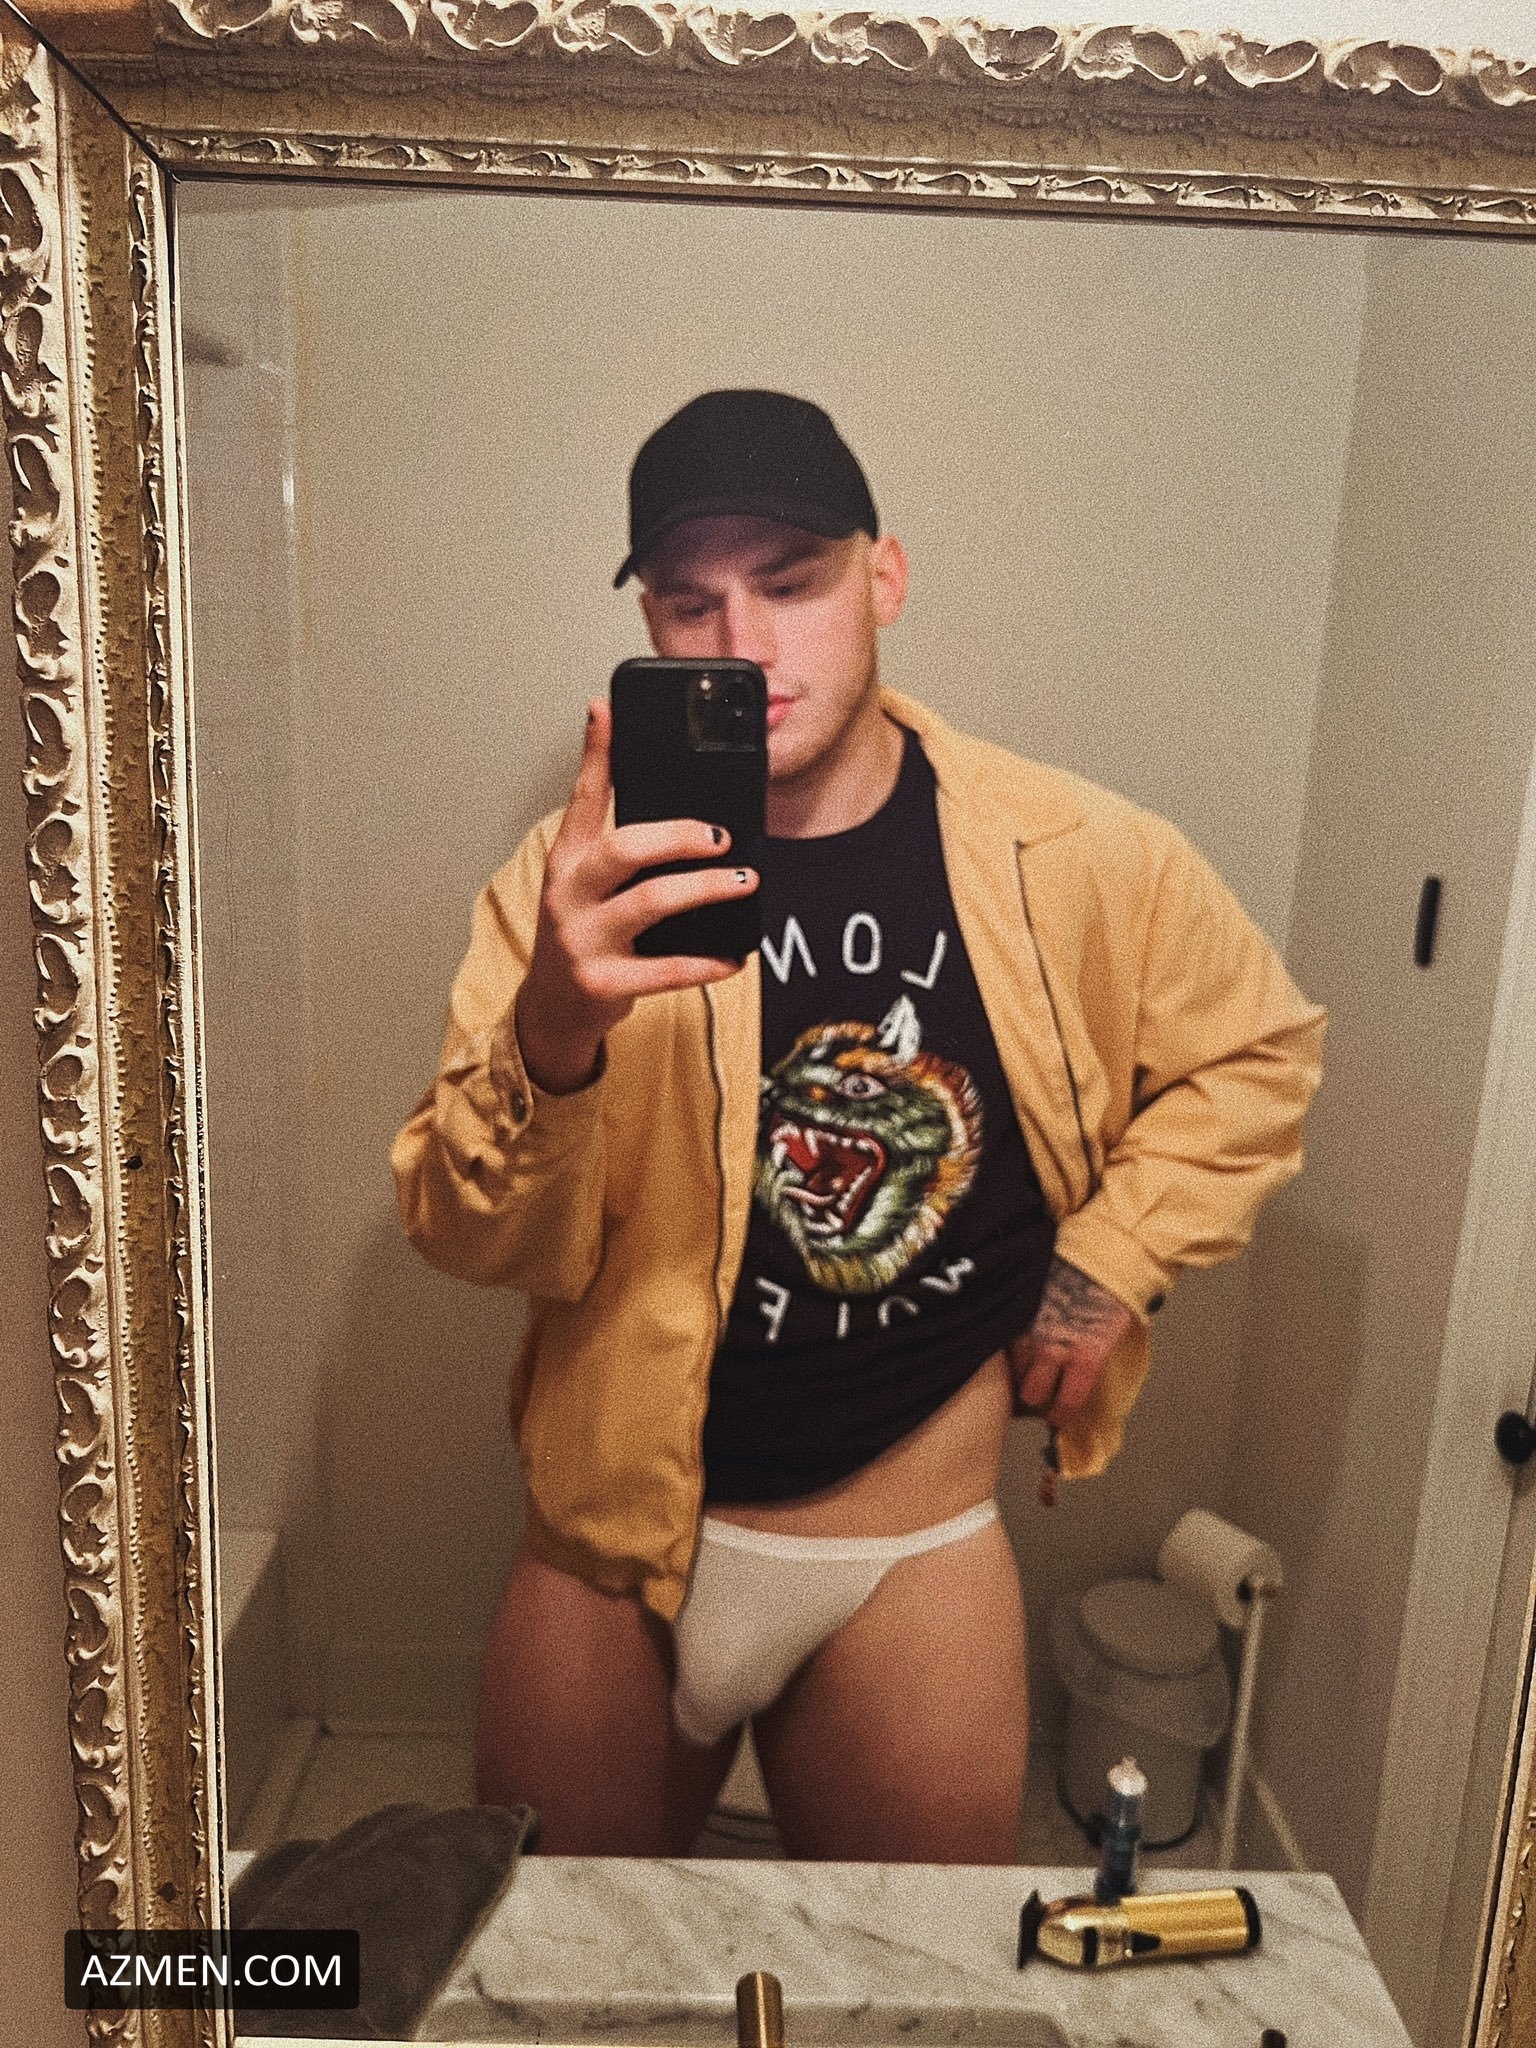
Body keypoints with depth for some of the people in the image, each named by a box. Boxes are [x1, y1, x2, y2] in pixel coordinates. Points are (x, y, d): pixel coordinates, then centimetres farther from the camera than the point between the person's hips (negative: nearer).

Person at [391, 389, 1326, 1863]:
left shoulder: (1069, 856, -8)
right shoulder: (583, 875, -12)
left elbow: (1256, 1049, 9)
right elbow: (479, 1242, -18)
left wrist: (1113, 1260, -1)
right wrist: (552, 1034, -38)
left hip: (917, 1551, 1)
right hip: (617, 1543, 0)